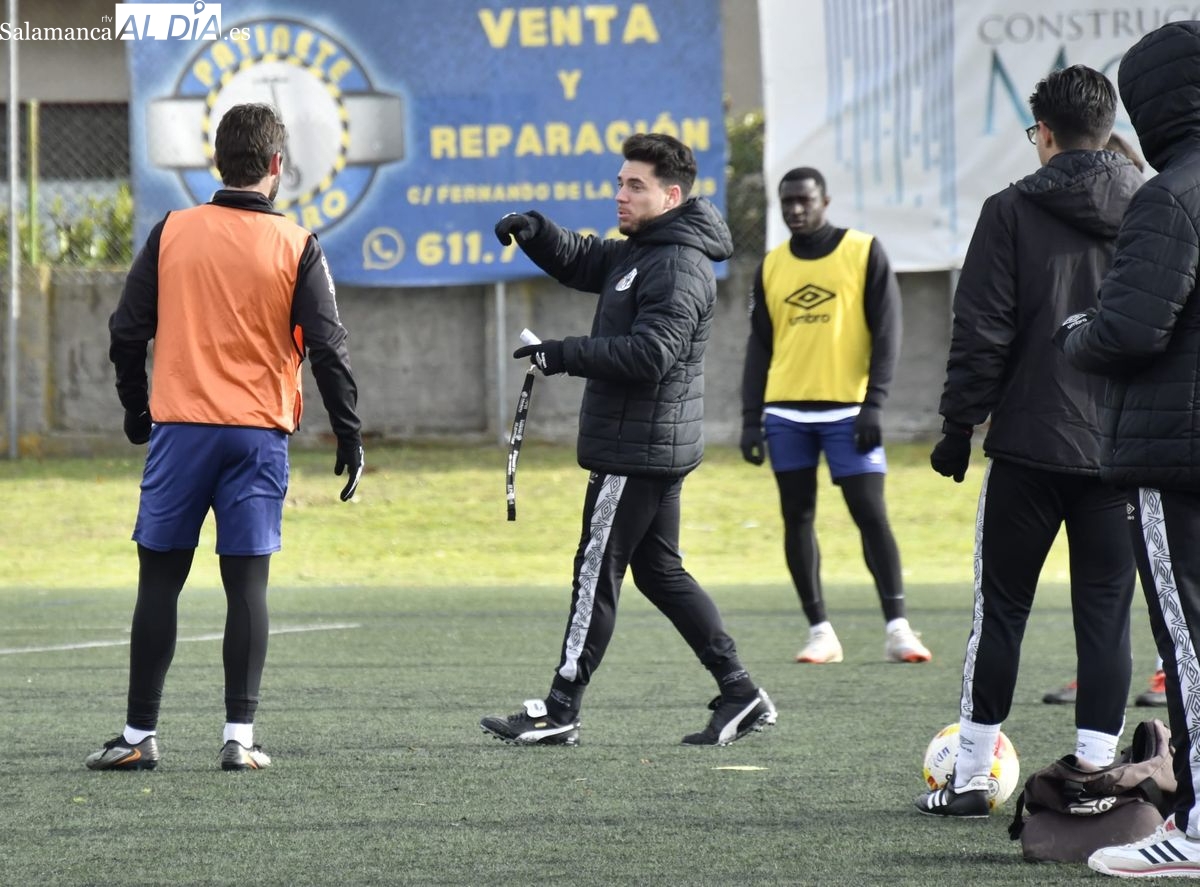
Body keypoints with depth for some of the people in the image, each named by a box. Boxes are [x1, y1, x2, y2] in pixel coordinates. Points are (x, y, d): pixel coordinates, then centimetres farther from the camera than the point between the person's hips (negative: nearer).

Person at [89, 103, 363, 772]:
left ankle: (140, 736, 8)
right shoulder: (297, 248, -3)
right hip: (259, 434, -1)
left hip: (178, 431, 1)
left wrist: (136, 411, 19)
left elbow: (127, 331, 5)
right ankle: (240, 737, -3)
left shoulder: (172, 233, 2)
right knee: (247, 584, 2)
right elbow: (328, 348, -5)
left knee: (160, 580, 6)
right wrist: (350, 437, 2)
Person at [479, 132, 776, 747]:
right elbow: (581, 263, 26)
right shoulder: (640, 252, 15)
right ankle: (739, 693, 13)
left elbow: (650, 353, -26)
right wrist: (536, 232, 5)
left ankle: (560, 712, -1)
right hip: (653, 446, 10)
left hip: (639, 451, -10)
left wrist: (564, 355, -22)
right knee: (659, 571, 13)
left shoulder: (679, 267, -17)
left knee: (597, 571, -5)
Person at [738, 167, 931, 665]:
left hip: (848, 409, -4)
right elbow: (759, 347, 14)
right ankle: (820, 632, 8)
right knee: (797, 518, 3)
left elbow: (886, 333, -2)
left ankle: (897, 628, -6)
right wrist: (751, 419, 7)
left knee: (870, 514, -8)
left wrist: (874, 404, -12)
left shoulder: (864, 253, 1)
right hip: (786, 412, 4)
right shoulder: (772, 266, 12)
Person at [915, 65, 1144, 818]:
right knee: (1106, 613, 5)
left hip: (1031, 444, -2)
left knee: (1001, 607, 6)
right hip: (1124, 447, 2)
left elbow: (982, 332, -7)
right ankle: (1096, 774, 1)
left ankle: (972, 777, 8)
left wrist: (959, 427, 1)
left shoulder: (1013, 212, -4)